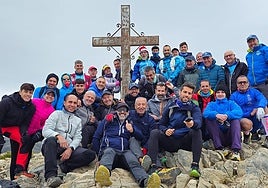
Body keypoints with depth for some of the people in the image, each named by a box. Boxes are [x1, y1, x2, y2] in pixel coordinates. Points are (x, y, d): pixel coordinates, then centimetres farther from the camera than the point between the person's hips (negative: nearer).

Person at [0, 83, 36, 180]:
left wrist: (24, 134, -23)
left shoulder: (31, 107, -9)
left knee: (25, 140, -15)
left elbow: (25, 124, -6)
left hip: (13, 128, 4)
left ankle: (19, 170, -13)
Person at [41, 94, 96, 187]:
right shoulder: (56, 114, 13)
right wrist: (58, 136, -25)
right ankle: (51, 175, -45)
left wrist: (70, 149, -12)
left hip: (69, 149, 3)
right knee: (51, 140, -39)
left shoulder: (78, 120, 25)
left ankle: (64, 165, -27)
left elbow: (77, 138, 11)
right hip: (54, 146, -3)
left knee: (91, 154, -19)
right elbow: (45, 131, -3)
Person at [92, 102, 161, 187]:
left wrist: (132, 131, 2)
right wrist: (99, 153, 8)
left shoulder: (130, 124, 28)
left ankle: (145, 181, -65)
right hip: (109, 149, -1)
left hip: (125, 151, 1)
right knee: (109, 152, -38)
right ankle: (103, 173, -73)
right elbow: (96, 137, 20)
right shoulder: (107, 121, 23)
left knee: (133, 161, -34)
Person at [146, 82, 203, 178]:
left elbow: (198, 121, -20)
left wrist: (193, 124, -46)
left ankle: (195, 166, -33)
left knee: (197, 131, -28)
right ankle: (153, 165, -32)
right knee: (154, 133, -21)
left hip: (186, 141, -1)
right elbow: (161, 124, 11)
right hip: (170, 141, 2)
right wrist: (165, 130, -14)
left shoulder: (194, 108, 3)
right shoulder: (170, 107, 10)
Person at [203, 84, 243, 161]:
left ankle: (236, 150, -37)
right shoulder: (211, 104, 20)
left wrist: (227, 115, -26)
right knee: (208, 118, -18)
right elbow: (205, 113, -6)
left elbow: (239, 112, -6)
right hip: (218, 136, 0)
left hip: (230, 135, 0)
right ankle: (219, 148, -30)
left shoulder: (231, 103, 18)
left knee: (235, 119, -22)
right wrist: (216, 115, -28)